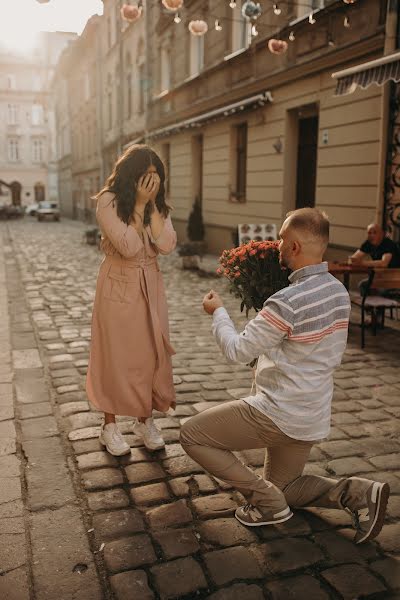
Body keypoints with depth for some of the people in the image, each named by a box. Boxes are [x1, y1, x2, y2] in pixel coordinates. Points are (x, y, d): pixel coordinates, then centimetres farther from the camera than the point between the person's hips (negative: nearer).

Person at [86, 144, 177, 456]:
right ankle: (110, 425, 19)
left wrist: (152, 204, -14)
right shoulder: (108, 201, -12)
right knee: (116, 355, 4)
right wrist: (139, 204, -19)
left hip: (151, 286, 5)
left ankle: (146, 420, 25)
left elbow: (167, 245, -11)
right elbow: (128, 247, -21)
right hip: (119, 286, -4)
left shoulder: (159, 204, 3)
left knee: (152, 352, 8)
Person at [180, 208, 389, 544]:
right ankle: (356, 492, 8)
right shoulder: (339, 291, 0)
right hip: (314, 417, 9)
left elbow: (237, 351, -17)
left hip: (280, 415, -9)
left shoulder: (287, 303, -27)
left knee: (192, 435, 3)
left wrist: (217, 311, 0)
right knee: (284, 489, 28)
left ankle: (267, 502, 4)